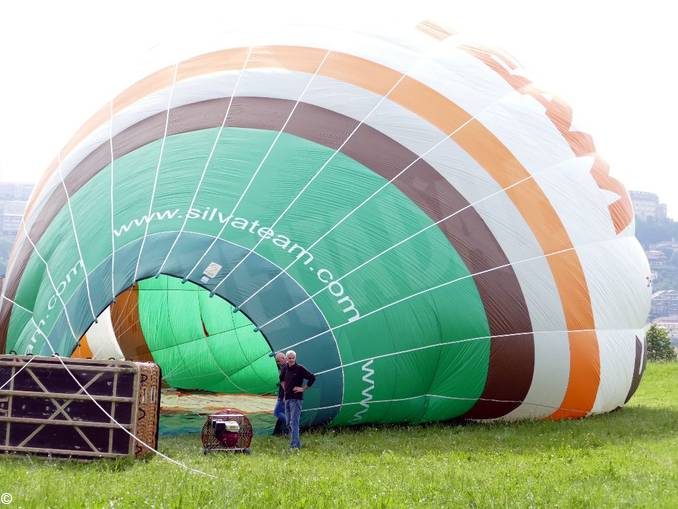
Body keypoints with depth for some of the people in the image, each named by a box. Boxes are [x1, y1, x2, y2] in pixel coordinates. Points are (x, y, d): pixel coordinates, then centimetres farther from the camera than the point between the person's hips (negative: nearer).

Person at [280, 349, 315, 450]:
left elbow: (312, 377, -13)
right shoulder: (285, 369, 11)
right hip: (287, 398, 8)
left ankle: (294, 445, -17)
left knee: (294, 422, -14)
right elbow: (281, 378, 32)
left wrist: (303, 388, -12)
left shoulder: (300, 368, -9)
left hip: (296, 399, -8)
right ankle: (297, 443, 22)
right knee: (289, 423, 12)